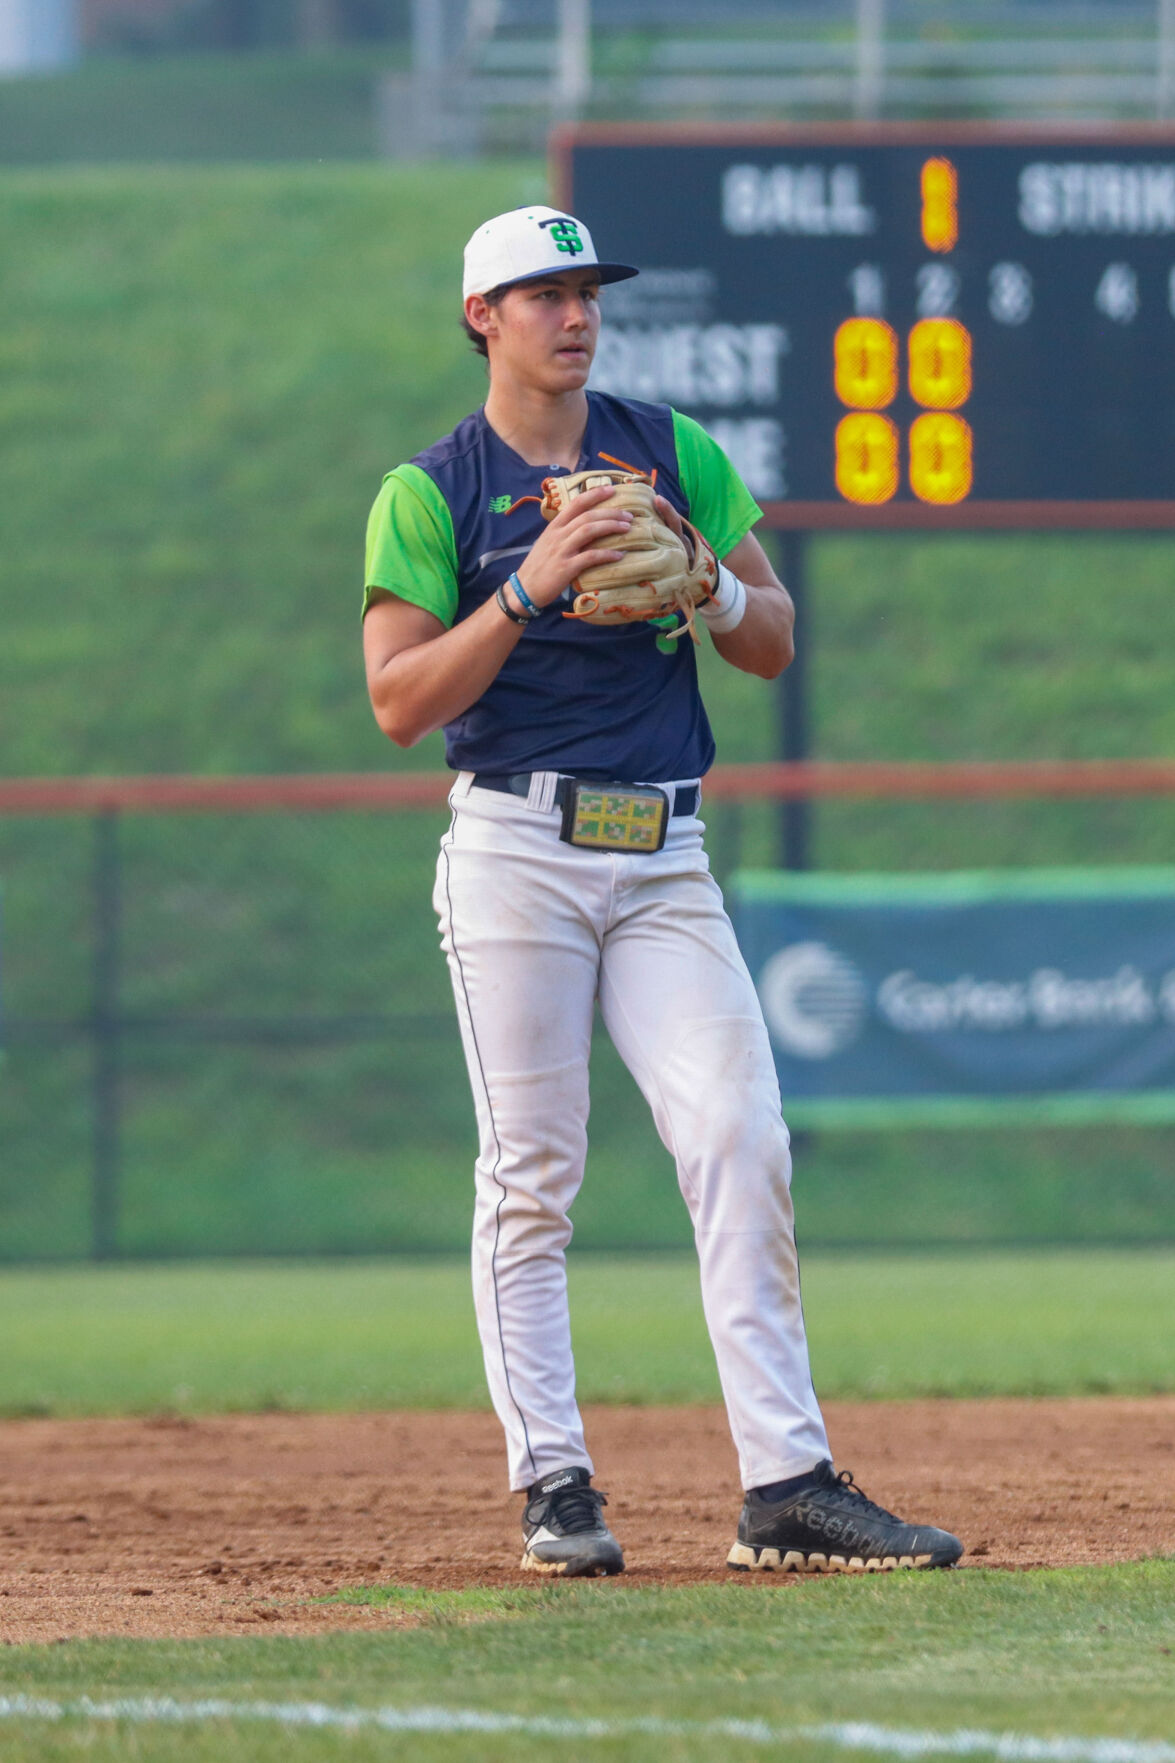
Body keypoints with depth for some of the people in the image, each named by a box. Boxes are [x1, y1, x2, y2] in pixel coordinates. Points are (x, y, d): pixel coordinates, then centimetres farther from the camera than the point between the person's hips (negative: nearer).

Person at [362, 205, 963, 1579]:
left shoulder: (674, 453, 13)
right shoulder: (430, 493, 3)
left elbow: (774, 644, 13)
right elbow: (400, 702, -6)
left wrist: (702, 582, -8)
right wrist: (528, 589, -17)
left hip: (666, 864, 3)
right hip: (516, 856, -3)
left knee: (743, 1144, -8)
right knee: (531, 1178, -3)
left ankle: (788, 1484, -11)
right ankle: (552, 1486, 1)